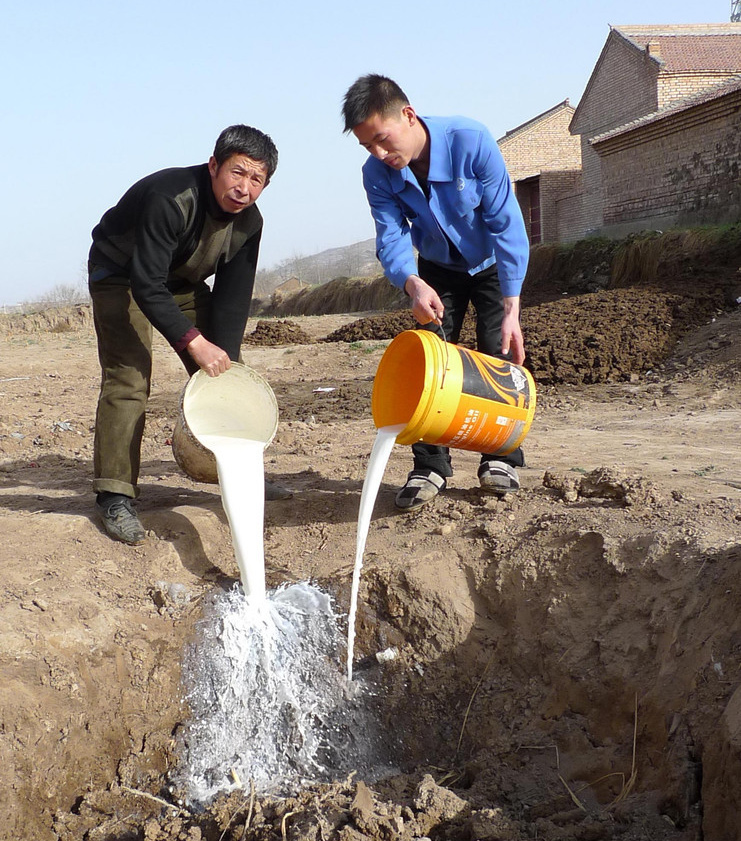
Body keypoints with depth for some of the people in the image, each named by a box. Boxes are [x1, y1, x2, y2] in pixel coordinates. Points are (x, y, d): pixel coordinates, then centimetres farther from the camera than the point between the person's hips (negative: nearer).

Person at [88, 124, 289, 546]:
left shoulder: (249, 222, -14)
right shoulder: (170, 199, -35)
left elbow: (233, 298, -10)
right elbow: (146, 285, -36)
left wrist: (223, 355, -19)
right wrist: (194, 342, -41)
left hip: (182, 281, 7)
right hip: (121, 274, -7)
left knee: (224, 372, 2)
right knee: (128, 376, -20)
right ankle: (115, 497, -17)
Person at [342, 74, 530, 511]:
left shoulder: (471, 141, -33)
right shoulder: (377, 175, -21)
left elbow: (506, 225, -31)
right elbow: (391, 239, -24)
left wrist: (511, 310, -33)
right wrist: (413, 285, -49)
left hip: (492, 263, -3)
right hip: (437, 270, 3)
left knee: (498, 355, -10)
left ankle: (501, 458, 3)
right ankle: (430, 466, 0)